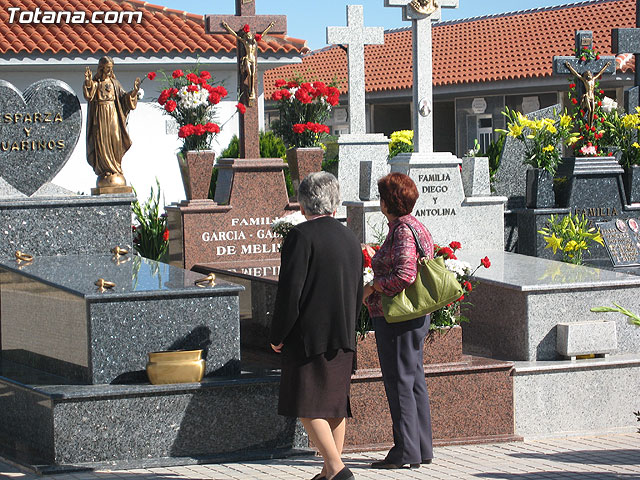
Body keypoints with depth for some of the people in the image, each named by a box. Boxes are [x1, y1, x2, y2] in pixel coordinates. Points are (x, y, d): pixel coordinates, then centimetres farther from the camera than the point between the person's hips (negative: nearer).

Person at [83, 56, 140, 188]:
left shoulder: (114, 82, 11)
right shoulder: (94, 82, 3)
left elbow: (123, 97, 8)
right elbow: (89, 96, -13)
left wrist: (134, 91, -7)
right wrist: (88, 83, -28)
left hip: (113, 114, 2)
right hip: (100, 115, -2)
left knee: (115, 140, -5)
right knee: (101, 142, -4)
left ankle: (116, 170, 1)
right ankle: (105, 171, 1)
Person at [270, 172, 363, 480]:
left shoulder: (301, 236, -11)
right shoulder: (350, 239, 12)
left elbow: (290, 291, -16)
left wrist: (278, 335, -7)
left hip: (309, 336, -8)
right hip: (343, 339, 8)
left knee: (307, 406, -5)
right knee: (334, 404, 12)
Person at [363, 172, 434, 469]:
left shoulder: (402, 231, -17)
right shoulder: (416, 227, 14)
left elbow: (404, 275, -26)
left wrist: (372, 288, -14)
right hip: (416, 316, 10)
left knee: (399, 381, -5)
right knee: (414, 379, 13)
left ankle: (406, 451, -2)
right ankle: (422, 449, 18)